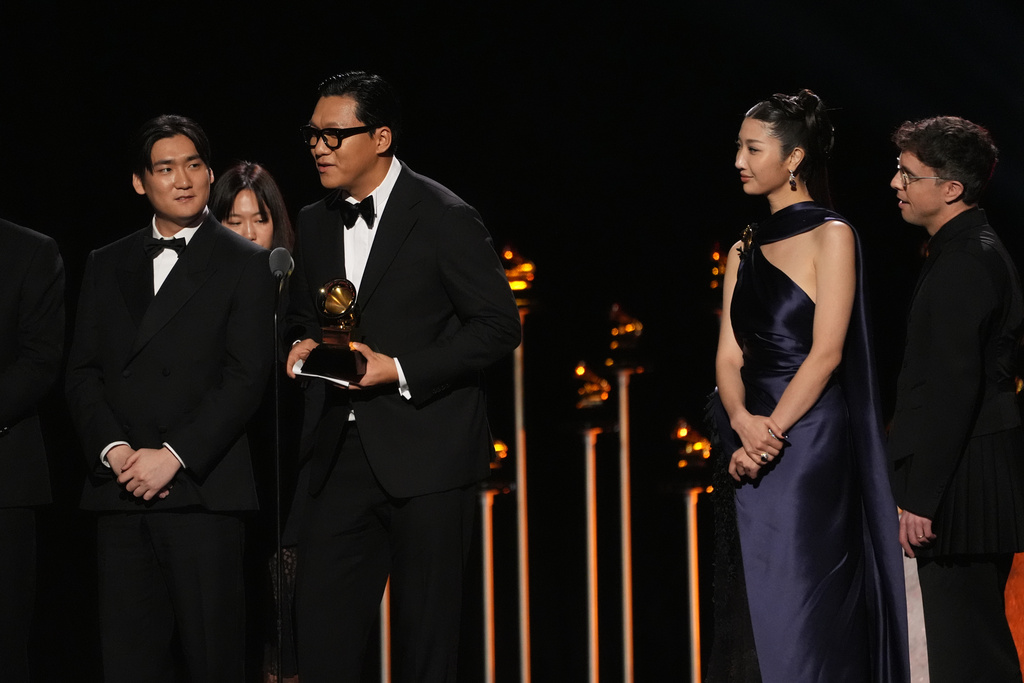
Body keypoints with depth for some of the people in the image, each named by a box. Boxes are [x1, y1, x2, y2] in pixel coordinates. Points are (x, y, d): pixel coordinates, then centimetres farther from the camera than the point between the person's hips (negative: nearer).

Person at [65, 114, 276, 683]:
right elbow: (82, 373, 12)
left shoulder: (244, 263, 5)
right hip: (119, 490, 4)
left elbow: (246, 376, -4)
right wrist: (113, 450, -6)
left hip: (202, 492, -3)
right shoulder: (106, 266, 18)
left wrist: (173, 456, -12)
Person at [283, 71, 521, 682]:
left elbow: (498, 326, -9)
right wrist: (303, 344, 1)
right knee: (322, 634, 1)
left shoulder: (445, 218, -8)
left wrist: (399, 370, -16)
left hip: (425, 454, -6)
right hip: (343, 457, 6)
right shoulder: (316, 223, 12)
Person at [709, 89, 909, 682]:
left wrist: (771, 432, -16)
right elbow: (729, 355, 9)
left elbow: (827, 351, -12)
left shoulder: (831, 236, -5)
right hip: (751, 443, 7)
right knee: (750, 614, 7)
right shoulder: (746, 250, 15)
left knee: (799, 615, -7)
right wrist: (743, 422, -11)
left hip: (809, 446, -7)